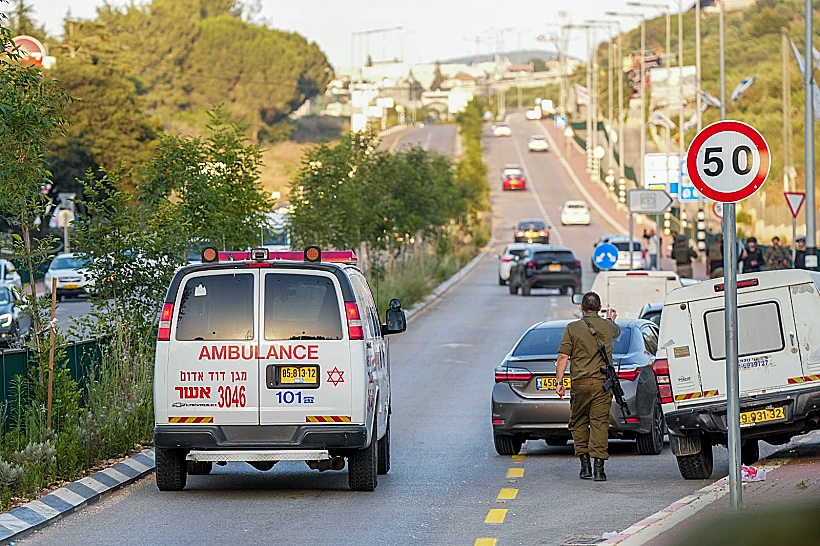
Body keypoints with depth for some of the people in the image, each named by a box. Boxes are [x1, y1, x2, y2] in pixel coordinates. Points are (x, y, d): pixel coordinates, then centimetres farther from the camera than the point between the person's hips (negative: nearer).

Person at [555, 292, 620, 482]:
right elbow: (618, 331, 33)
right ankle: (599, 466, -11)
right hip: (602, 382, 1)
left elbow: (563, 357, -7)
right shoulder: (609, 327, 6)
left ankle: (584, 463, 11)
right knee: (600, 423, -3)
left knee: (578, 423, 14)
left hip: (580, 383, -1)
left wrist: (559, 382, -2)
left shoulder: (573, 328, -2)